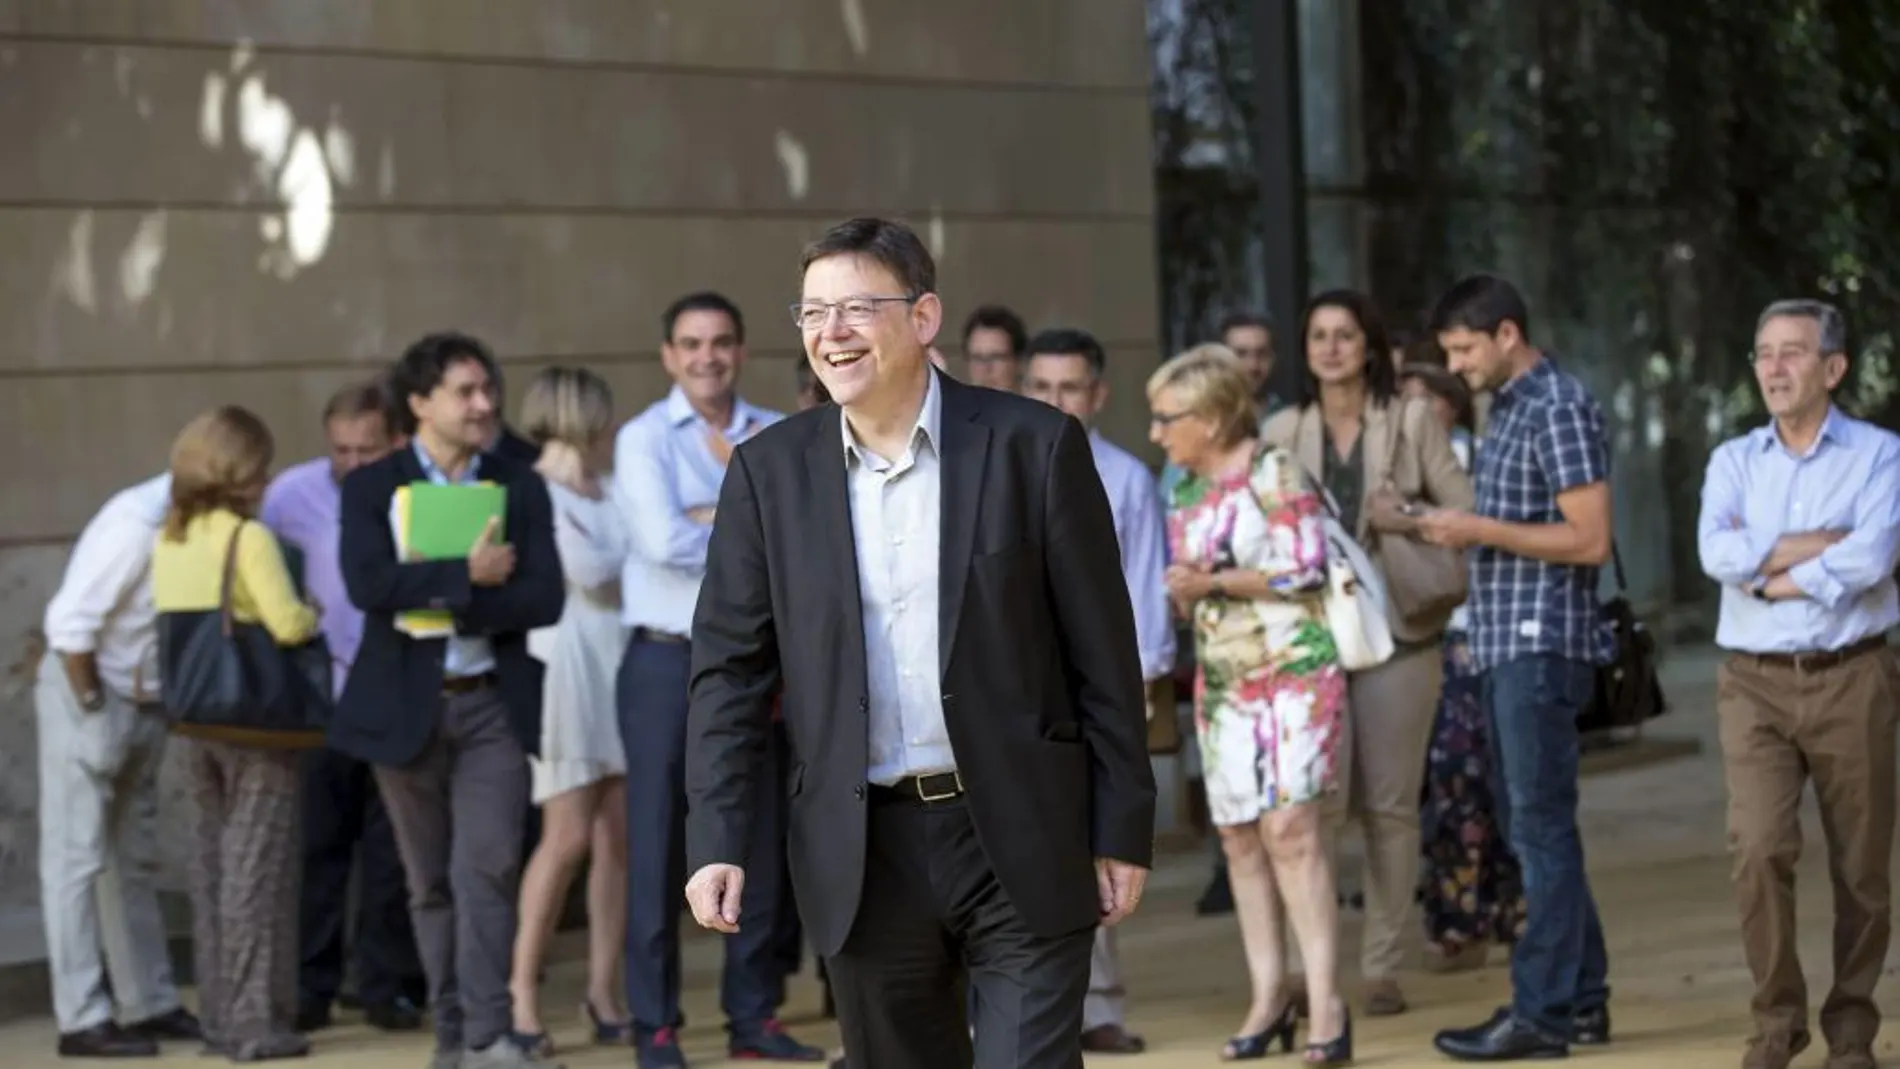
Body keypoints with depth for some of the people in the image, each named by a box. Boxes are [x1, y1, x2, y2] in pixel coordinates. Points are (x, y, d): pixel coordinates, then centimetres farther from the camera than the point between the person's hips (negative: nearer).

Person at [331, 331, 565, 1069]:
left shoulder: (520, 488, 6)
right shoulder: (371, 487, 1)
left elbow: (544, 597, -6)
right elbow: (367, 584, -15)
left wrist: (435, 599, -12)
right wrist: (467, 577, -17)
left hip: (493, 704, 0)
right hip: (406, 706, 0)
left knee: (486, 869, -11)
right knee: (431, 884, 7)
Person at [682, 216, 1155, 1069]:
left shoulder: (1034, 445, -4)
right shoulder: (770, 471, 3)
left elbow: (1103, 652, -2)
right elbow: (731, 668, 4)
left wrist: (1123, 831, -3)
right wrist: (717, 842, -5)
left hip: (1023, 842, -3)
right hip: (864, 854, 3)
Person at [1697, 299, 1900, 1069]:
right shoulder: (1734, 461, 10)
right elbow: (1719, 553, -9)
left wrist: (1773, 576, -8)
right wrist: (1824, 543, -10)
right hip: (1755, 684, 2)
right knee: (1759, 848, -12)